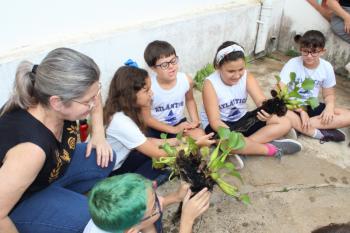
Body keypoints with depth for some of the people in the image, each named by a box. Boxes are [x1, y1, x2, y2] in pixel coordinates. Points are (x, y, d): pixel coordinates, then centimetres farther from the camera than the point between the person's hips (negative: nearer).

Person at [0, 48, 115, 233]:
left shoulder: (57, 99, -23)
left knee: (103, 160, -3)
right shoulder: (31, 149, -43)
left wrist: (99, 134, -6)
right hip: (16, 204, -7)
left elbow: (92, 94, 1)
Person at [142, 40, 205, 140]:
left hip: (179, 123, 3)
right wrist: (174, 129, -19)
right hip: (156, 128, -3)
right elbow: (146, 118, -15)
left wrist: (195, 120, -4)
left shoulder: (186, 80, -11)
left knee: (200, 136, -18)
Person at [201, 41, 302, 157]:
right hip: (220, 125, -5)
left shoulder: (247, 76, -10)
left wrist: (268, 111, -48)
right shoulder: (210, 83, -21)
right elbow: (214, 121, -26)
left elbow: (261, 101, -23)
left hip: (242, 120, 5)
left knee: (285, 123, -7)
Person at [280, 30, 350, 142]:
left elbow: (329, 94, 7)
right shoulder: (292, 64, -15)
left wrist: (330, 106, -17)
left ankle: (298, 126, -24)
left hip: (311, 106, 4)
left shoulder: (327, 67, -4)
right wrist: (301, 110, -26)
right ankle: (319, 133, -23)